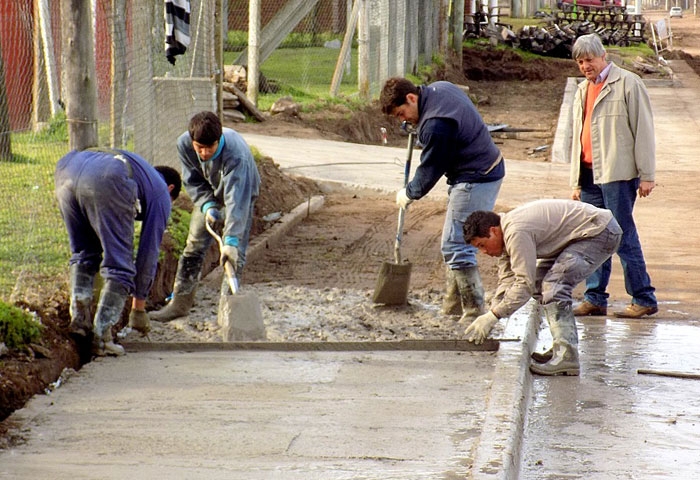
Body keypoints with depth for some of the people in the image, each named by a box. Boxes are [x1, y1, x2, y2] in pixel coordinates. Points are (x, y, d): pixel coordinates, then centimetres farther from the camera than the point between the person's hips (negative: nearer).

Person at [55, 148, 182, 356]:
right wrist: (139, 307, 33)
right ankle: (101, 336, -1)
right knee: (119, 266, 7)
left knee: (83, 254, 25)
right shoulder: (161, 193, 29)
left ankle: (79, 316, 10)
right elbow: (149, 252, 26)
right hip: (106, 183, -5)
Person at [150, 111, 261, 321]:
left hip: (241, 194, -4)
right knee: (194, 247, 3)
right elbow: (193, 181, -11)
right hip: (208, 196, 4)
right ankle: (180, 301, 10)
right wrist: (207, 206, -27)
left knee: (234, 254, -12)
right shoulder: (184, 144, -26)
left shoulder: (237, 155, -42)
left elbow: (236, 200, -46)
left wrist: (230, 241, -53)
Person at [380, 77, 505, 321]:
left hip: (475, 180, -11)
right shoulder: (440, 88, 4)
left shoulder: (435, 125, -26)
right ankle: (453, 305, 21)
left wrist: (408, 194, 3)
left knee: (455, 247, -10)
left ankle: (474, 312, -7)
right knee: (455, 243, 15)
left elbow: (430, 170, -14)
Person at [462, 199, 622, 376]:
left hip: (601, 232, -11)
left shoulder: (516, 233, -24)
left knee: (554, 286, -21)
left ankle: (566, 357, -25)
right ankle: (562, 348, 16)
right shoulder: (507, 232, 8)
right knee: (540, 282, 14)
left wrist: (492, 316, -20)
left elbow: (525, 283, -24)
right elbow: (506, 281, 9)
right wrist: (487, 321, 2)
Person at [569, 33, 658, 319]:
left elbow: (643, 129, -6)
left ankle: (644, 299, -1)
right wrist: (576, 182, 18)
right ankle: (594, 298, 10)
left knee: (623, 237, -7)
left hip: (618, 174, -7)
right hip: (589, 174, 7)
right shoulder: (582, 91, 19)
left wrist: (646, 175, -11)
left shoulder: (628, 84, -3)